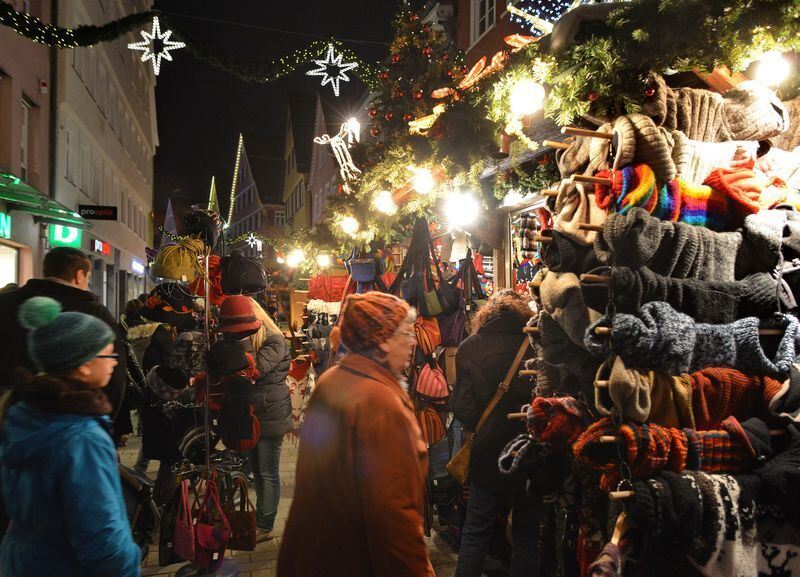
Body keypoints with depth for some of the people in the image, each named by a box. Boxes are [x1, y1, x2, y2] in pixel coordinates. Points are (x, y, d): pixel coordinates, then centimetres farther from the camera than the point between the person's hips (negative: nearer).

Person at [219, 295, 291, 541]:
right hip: (249, 414, 8)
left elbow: (257, 369, -28)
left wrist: (245, 342, -25)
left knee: (268, 472, 1)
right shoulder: (243, 340, 10)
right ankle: (261, 515, 32)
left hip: (270, 415, -8)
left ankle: (265, 526, 11)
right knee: (256, 469, 18)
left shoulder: (274, 341, -15)